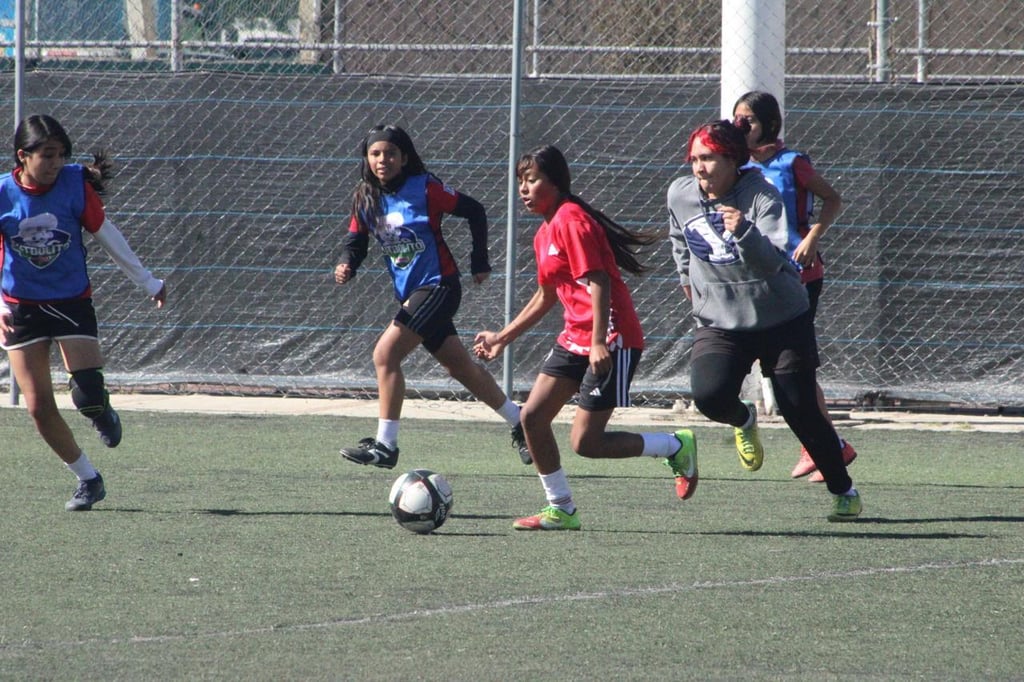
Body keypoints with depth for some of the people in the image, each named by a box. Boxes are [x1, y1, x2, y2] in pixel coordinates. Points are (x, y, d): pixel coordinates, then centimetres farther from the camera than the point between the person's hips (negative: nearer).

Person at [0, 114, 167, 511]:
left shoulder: (76, 185, -11)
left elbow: (107, 236, 1)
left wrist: (148, 283, 9)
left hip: (73, 302, -1)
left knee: (87, 397, -15)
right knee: (39, 407, -4)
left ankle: (102, 414, 24)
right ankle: (88, 480, 14)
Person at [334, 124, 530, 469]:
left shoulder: (423, 188, -13)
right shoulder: (366, 198, 4)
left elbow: (474, 211, -6)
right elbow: (355, 240, 7)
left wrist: (479, 262, -3)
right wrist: (345, 266, -16)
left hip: (438, 287, -7)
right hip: (410, 293, 7)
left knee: (385, 355, -17)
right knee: (460, 366, 16)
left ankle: (385, 445, -13)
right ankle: (519, 424, 32)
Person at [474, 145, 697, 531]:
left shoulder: (571, 220, -14)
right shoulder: (544, 234, 16)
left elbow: (598, 283, -21)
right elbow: (546, 297, 28)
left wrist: (599, 343, -29)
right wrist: (503, 338, 28)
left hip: (610, 342, -10)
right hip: (575, 339, 10)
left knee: (586, 442, -10)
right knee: (532, 416, 2)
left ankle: (676, 447, 8)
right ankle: (560, 510, 11)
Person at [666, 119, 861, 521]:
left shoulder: (762, 196, -19)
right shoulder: (680, 195, -5)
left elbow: (771, 262, -31)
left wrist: (744, 232, -48)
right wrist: (686, 274, 25)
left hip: (781, 320, -3)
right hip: (719, 323, 3)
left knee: (801, 411, 0)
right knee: (709, 395, -24)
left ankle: (844, 491, 22)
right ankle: (743, 421, 13)